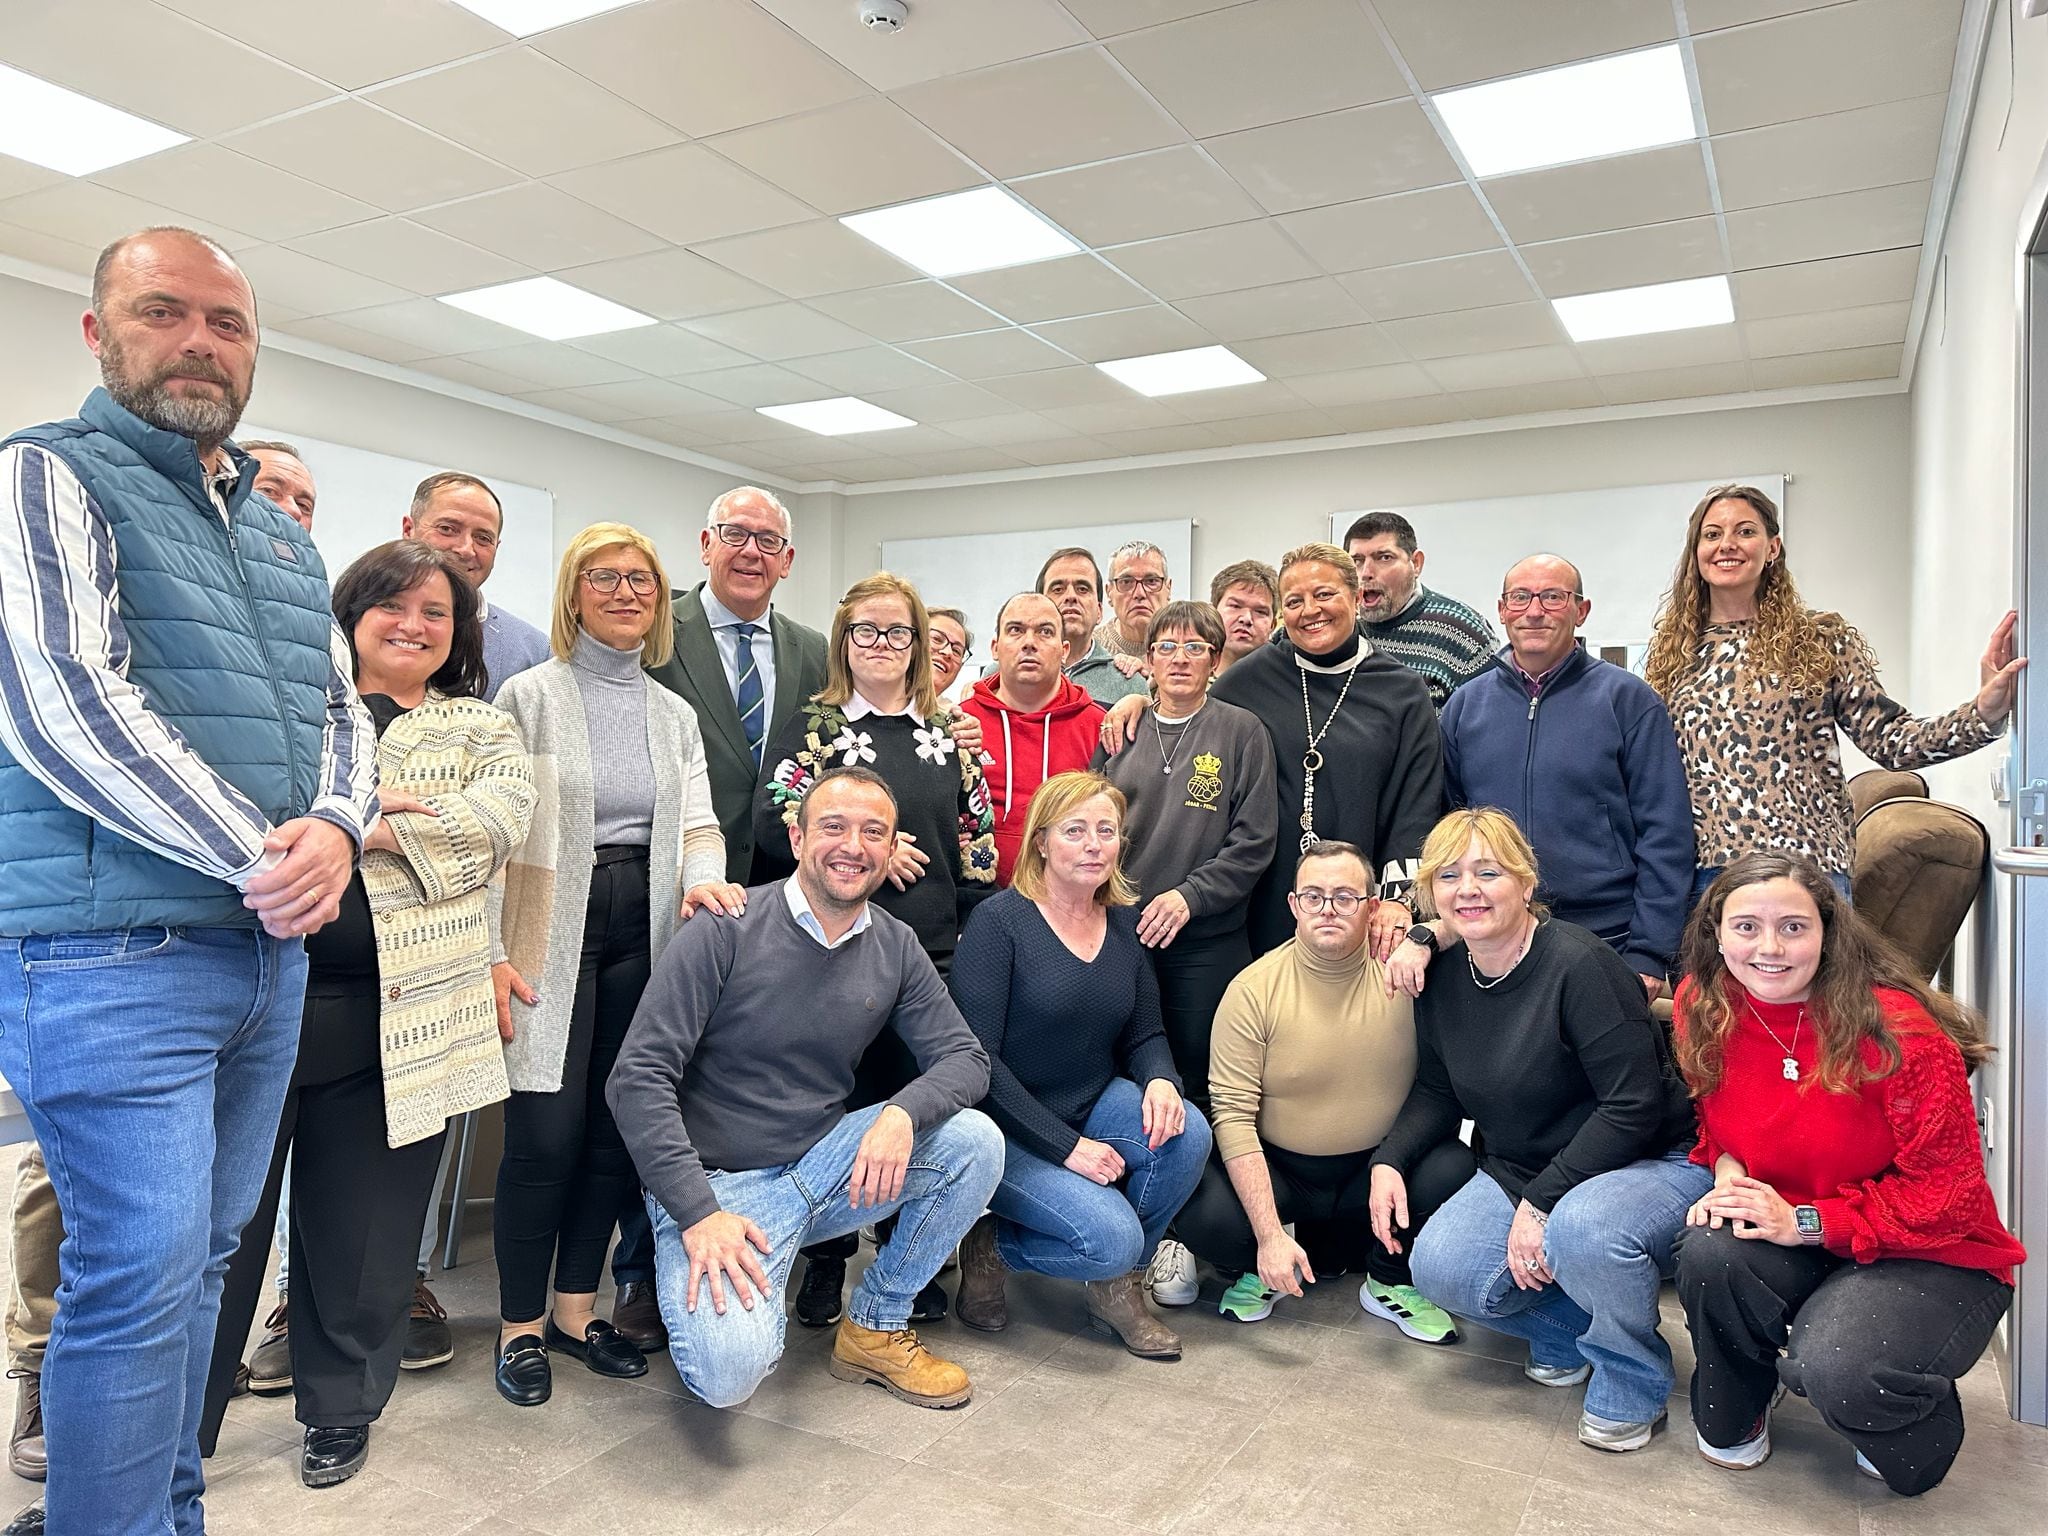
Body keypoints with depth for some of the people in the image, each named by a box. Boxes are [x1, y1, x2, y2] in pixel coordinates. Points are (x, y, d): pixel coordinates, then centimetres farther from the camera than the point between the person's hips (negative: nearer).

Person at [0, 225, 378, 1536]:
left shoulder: (282, 533, 18)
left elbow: (343, 709, 17)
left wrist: (334, 829, -6)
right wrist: (262, 855, -16)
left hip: (270, 954, 7)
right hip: (112, 957, -7)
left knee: (202, 1260, 15)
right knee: (140, 1273, -5)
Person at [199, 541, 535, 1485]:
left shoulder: (481, 729, 13)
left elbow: (500, 817, -4)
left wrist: (369, 829, -14)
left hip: (392, 1012, 1)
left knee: (359, 1225, 11)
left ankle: (340, 1408, 30)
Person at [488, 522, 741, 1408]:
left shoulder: (675, 714, 14)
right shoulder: (530, 695, 0)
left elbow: (697, 823, 7)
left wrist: (702, 879, -16)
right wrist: (492, 955, -11)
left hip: (644, 931, 5)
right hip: (553, 933, -4)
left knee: (618, 1126, 7)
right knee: (546, 1132, -6)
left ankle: (576, 1309, 24)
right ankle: (520, 1325, 13)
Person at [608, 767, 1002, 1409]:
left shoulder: (895, 947, 1)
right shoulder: (728, 930, -14)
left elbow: (965, 1057, 0)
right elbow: (637, 1079, -16)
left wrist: (902, 1113, -23)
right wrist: (698, 1212, -24)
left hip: (825, 1163, 5)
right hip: (718, 1182, -5)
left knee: (974, 1140, -18)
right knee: (729, 1373, -29)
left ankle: (876, 1327, 4)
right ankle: (757, 1309, 10)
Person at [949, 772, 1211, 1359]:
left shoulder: (1124, 920, 4)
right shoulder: (999, 920, -15)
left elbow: (1145, 1034, 11)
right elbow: (977, 1058, -18)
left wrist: (1160, 1080, -14)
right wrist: (1066, 1146, -19)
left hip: (1095, 1108, 6)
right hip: (1007, 1131, -6)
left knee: (1187, 1131, -22)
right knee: (1112, 1237, -25)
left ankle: (1118, 1285, 2)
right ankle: (992, 1247, 6)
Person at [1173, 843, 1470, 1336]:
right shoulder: (1253, 989, -12)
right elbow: (1233, 1114, -14)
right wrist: (1269, 1236, -21)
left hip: (1378, 1168, 1)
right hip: (1278, 1170, -1)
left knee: (1454, 1169, -27)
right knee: (1203, 1217, -28)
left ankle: (1390, 1282, 5)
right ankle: (1264, 1269, 11)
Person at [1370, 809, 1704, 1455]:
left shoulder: (1578, 963, -22)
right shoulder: (1443, 979, 0)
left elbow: (1635, 1106, -23)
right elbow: (1436, 1093, 11)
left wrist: (1541, 1204, -23)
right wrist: (1389, 1161, -7)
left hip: (1652, 1164, -6)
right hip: (1515, 1173, 6)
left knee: (1583, 1227, -38)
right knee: (1439, 1267, -19)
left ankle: (1633, 1385, -6)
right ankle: (1570, 1332, 12)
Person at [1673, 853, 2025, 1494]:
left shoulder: (1895, 1028, -23)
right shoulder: (1703, 1008, -8)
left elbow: (1947, 1190, -17)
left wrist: (1806, 1221, -24)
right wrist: (1727, 1174, -11)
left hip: (1932, 1255, -4)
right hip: (1788, 1240, 4)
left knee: (1833, 1370, -32)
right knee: (1707, 1252, -29)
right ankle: (1732, 1420, 3)